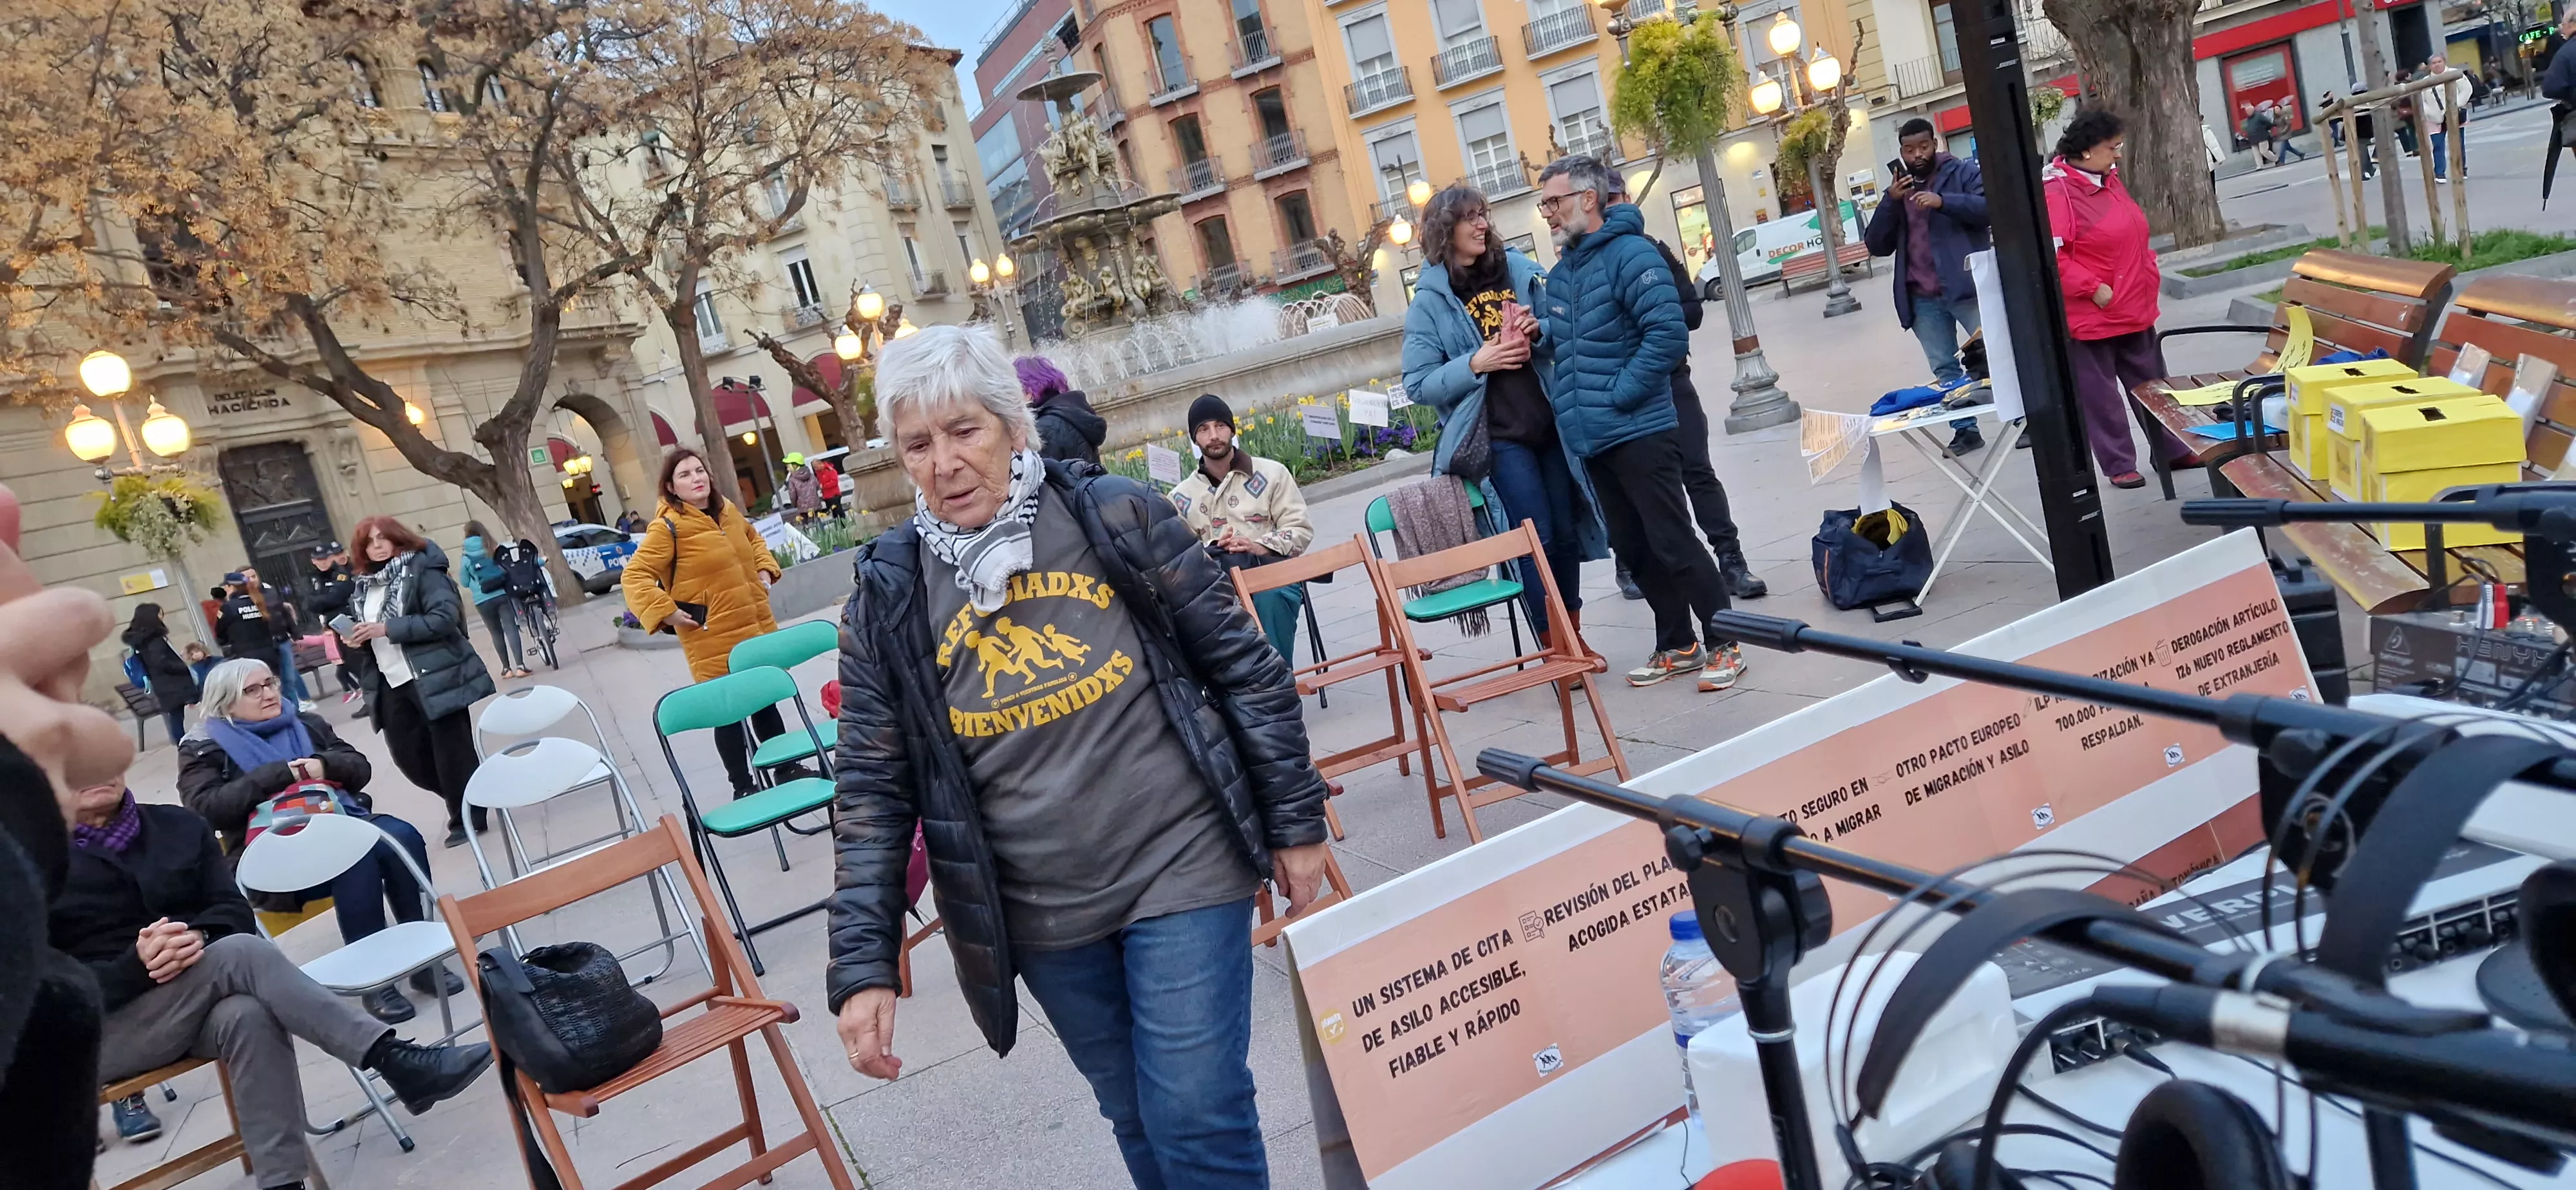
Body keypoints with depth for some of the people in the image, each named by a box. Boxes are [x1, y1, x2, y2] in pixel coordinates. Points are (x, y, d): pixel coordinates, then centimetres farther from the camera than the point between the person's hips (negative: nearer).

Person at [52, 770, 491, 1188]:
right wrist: (136, 964, -24)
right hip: (100, 1029, -3)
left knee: (249, 1016, -34)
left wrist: (198, 937, -18)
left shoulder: (177, 825, 12)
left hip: (194, 1009, 4)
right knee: (241, 953, -31)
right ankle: (396, 1061, -36)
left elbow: (234, 911, 5)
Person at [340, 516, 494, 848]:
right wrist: (355, 640, 3)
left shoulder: (423, 570, -7)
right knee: (407, 755, 7)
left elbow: (445, 618, -19)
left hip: (436, 679, -8)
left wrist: (387, 628, -20)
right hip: (392, 685, 8)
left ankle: (468, 817, 13)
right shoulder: (365, 585, 15)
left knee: (451, 751, -2)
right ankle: (464, 802, 26)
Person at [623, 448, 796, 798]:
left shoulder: (728, 510, 7)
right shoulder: (668, 527, -14)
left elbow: (754, 540, 27)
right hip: (714, 640, -6)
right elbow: (635, 576, -16)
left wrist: (765, 571, 12)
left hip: (757, 628, 7)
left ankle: (786, 768, 32)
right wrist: (666, 614, -21)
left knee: (766, 701, 18)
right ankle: (743, 786, 12)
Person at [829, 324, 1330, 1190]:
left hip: (1180, 871, -2)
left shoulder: (1116, 517, -8)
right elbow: (874, 788, -1)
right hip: (1040, 918, 2)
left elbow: (1245, 668, -3)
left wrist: (1295, 821, -1)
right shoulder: (888, 598, -3)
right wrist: (864, 966, -7)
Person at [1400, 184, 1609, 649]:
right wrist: (1476, 362, -18)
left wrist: (1543, 330, -5)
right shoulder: (1430, 301, -3)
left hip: (1551, 425, 4)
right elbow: (1418, 384, -6)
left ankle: (1574, 637, 26)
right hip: (1498, 437, -4)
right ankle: (1554, 648, 7)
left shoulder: (1520, 270, 8)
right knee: (1535, 539, -6)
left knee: (1567, 532, 10)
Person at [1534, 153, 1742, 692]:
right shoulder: (1561, 271, 13)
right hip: (1594, 439, 9)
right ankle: (1678, 645, 27)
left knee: (1673, 543, -4)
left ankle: (1724, 645, 9)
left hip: (1639, 431, -9)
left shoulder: (1630, 254, -12)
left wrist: (1619, 395, -19)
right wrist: (1534, 336, 0)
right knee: (1633, 548, 14)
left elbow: (1668, 334, -21)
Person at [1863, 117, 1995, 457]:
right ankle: (1965, 429, 15)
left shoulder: (1963, 172, 3)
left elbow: (1991, 207, -13)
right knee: (1945, 370, 8)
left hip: (1966, 288, -4)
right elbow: (1876, 245, 7)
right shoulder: (1898, 190, 15)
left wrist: (1944, 202, -24)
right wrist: (1891, 202, -7)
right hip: (1923, 300, 4)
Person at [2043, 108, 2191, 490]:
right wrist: (2093, 289, -23)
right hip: (2091, 316, -9)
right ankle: (2119, 465, 13)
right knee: (2101, 396, 2)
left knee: (2153, 385, 17)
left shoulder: (2109, 179, 11)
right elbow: (2050, 257, -25)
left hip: (2135, 311, 9)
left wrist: (2147, 264, 14)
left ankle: (2172, 449, 29)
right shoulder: (2056, 192, -18)